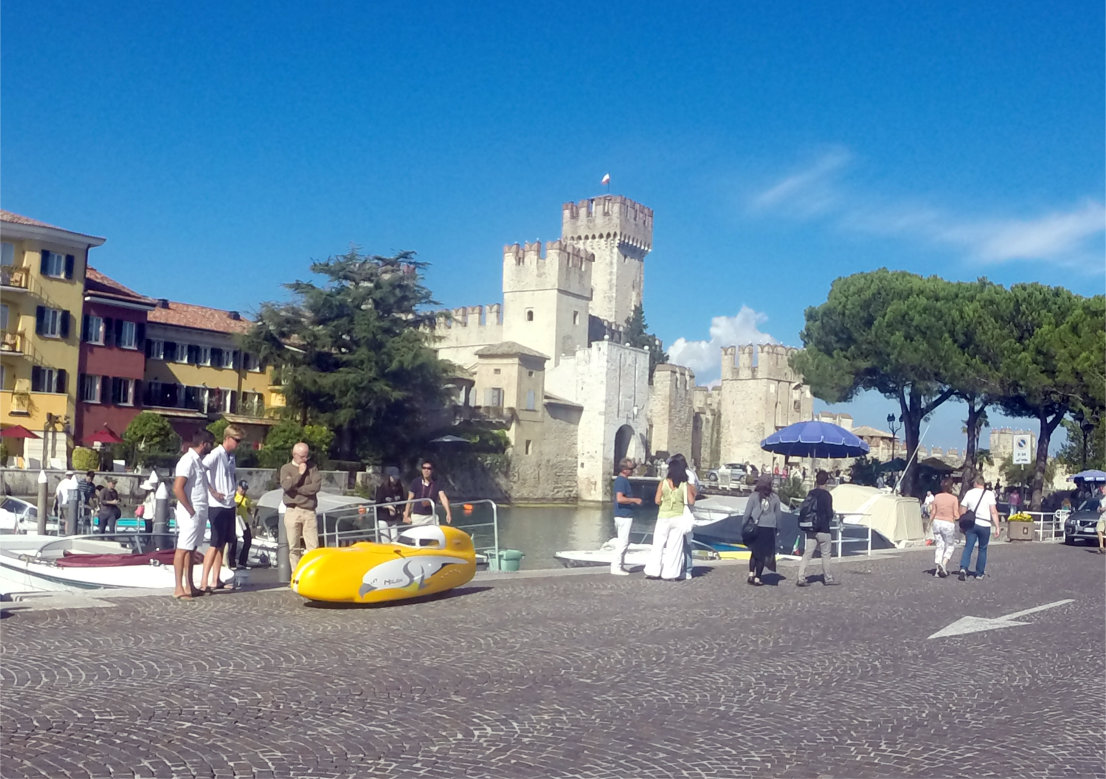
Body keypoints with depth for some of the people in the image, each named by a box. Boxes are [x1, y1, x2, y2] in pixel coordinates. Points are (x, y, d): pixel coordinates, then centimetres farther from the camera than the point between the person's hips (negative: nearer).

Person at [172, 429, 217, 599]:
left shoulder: (199, 460, 13)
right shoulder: (187, 461, -16)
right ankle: (178, 589, -3)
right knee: (183, 549, -5)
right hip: (190, 514, -9)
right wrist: (191, 510, -18)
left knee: (191, 549, 13)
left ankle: (189, 586, 18)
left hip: (200, 513, 9)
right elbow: (177, 489, -22)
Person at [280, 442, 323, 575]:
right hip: (292, 512, -1)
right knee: (293, 547, 0)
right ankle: (296, 574, 6)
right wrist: (299, 473, -6)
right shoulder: (286, 468, 8)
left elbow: (317, 486, -4)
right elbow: (286, 486, -10)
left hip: (309, 511, 1)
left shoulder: (312, 467, 10)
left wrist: (296, 489, -7)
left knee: (313, 546, -7)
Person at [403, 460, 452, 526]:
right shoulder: (416, 483, -1)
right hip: (417, 516, -1)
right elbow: (410, 499, 2)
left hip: (431, 516, 1)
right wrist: (406, 515, -1)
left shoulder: (436, 484, -1)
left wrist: (448, 513, -25)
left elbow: (443, 498, -12)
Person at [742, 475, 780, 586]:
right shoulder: (775, 498, 3)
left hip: (756, 527, 0)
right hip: (769, 529, 0)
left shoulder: (754, 496, -2)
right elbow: (778, 515, 8)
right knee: (763, 554, 5)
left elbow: (747, 513, -2)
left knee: (755, 552, 15)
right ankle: (757, 578, 7)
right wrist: (776, 527, 17)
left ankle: (751, 574, 6)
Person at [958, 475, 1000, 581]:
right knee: (982, 549, 12)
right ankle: (980, 573, 18)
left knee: (968, 548, 0)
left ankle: (963, 568, -20)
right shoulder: (989, 494, -4)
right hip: (984, 525, -1)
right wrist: (997, 526, -6)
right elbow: (993, 512, -9)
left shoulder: (969, 493, 3)